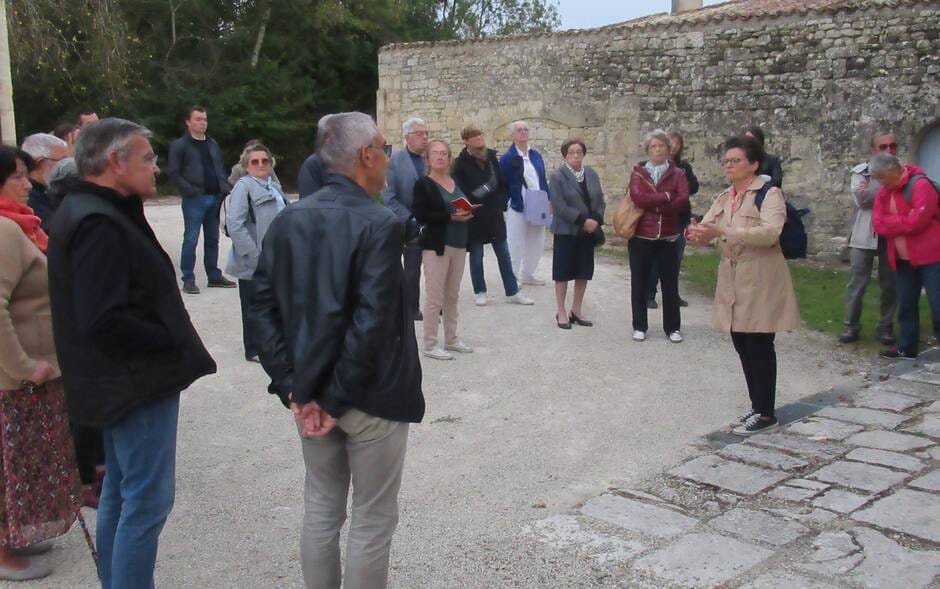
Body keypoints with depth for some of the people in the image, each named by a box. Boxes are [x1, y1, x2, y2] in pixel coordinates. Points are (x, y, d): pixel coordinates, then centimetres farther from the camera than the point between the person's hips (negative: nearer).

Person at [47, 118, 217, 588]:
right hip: (139, 382, -11)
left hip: (122, 380, 11)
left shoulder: (85, 211, 11)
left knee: (120, 493, 20)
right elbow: (106, 321, -28)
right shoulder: (99, 224, -22)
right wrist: (172, 341, -15)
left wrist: (170, 341, 7)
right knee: (148, 500, -3)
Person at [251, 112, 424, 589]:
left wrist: (294, 388, -3)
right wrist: (338, 400, -15)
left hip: (309, 393, 6)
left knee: (321, 508, 19)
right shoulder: (380, 224, -18)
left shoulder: (287, 221, 1)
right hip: (371, 397, -6)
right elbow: (372, 325, -24)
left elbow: (264, 308, -2)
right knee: (373, 518, 9)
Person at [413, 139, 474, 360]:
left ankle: (451, 339, 24)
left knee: (453, 296, 14)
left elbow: (466, 206, 24)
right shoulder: (423, 184, -6)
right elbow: (420, 215, -17)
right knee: (434, 297, -4)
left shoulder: (457, 183, 15)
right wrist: (451, 217, -21)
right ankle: (430, 344, 3)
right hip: (437, 246, -7)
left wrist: (467, 213, 0)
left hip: (459, 245, 7)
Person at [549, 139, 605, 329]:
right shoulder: (558, 177, -8)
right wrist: (583, 221, -20)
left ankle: (576, 310, 21)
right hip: (566, 232, -5)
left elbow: (600, 201, 8)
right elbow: (559, 207, -16)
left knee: (584, 272, 9)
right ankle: (561, 312, 11)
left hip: (589, 232, 5)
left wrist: (596, 220, -11)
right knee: (563, 272, 1)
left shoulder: (592, 174, 8)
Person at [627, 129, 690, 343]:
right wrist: (666, 197, -13)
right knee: (639, 283, 7)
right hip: (641, 235, 0)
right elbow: (637, 197, -14)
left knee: (670, 283, 6)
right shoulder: (638, 172, 4)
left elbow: (683, 202, -11)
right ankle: (639, 326, 18)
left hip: (668, 237, 0)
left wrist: (651, 204, -13)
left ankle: (673, 327, 17)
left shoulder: (677, 174, 5)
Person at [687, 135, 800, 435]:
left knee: (759, 347, -2)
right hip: (732, 281, 7)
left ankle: (766, 413, 8)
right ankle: (757, 406, 25)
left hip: (760, 282, -7)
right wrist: (698, 233, -18)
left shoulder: (769, 194, -11)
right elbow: (708, 228, 8)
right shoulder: (723, 198, 12)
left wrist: (723, 231, -34)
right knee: (742, 346, 12)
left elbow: (770, 233, -26)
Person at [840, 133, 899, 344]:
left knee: (890, 284, 6)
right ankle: (851, 325, 9)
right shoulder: (860, 171, 2)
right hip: (864, 235, -1)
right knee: (857, 282, 1)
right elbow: (861, 199, -13)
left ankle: (886, 326, 17)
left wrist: (873, 190, -14)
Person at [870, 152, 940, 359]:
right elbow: (878, 224, 0)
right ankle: (907, 347, 24)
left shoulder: (920, 185, -14)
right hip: (903, 259, 7)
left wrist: (891, 223, -7)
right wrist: (903, 222, -14)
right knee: (906, 305, 14)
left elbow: (917, 221, -22)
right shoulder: (884, 192, 10)